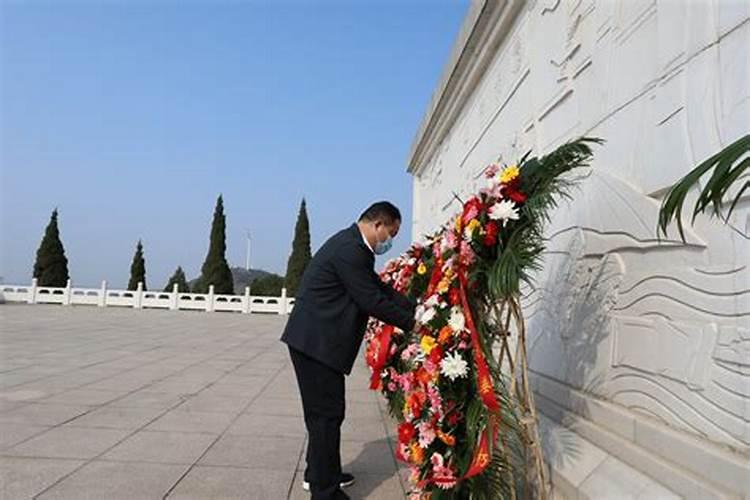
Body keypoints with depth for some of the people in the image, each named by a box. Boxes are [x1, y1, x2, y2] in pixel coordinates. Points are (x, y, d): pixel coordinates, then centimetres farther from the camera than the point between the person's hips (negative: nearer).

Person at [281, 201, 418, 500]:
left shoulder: (352, 246, 12)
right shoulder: (349, 249, -21)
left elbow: (381, 289, 14)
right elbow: (372, 301, -20)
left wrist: (417, 309, 6)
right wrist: (411, 323, -9)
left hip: (315, 339, 11)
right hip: (316, 342, -11)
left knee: (324, 411, 20)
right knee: (327, 414, -1)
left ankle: (319, 473, 36)